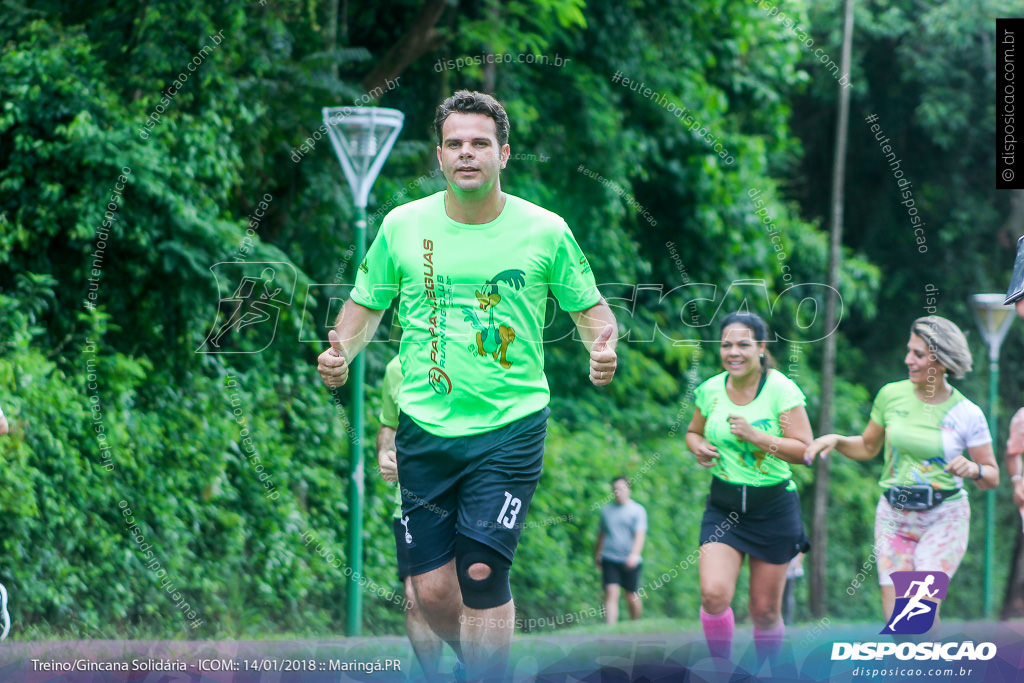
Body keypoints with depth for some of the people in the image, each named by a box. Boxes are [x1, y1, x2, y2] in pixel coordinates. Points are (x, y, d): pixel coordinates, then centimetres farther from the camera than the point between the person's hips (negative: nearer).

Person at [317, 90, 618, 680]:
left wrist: (603, 349, -11)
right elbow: (367, 305, 14)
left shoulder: (546, 231, 0)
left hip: (511, 427, -2)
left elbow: (590, 307, 10)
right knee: (432, 591, 0)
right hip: (426, 427, 2)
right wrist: (341, 350, -6)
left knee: (482, 573, -14)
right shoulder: (403, 226, 2)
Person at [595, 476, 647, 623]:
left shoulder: (637, 510, 0)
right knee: (611, 593, -12)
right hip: (609, 560, 2)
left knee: (632, 596, 7)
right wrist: (598, 554, 26)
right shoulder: (606, 510, 12)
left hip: (629, 561, -2)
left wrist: (634, 554, -26)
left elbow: (640, 534, -11)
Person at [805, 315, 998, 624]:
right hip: (894, 517, 3)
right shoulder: (891, 395, -1)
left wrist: (973, 469, -21)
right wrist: (835, 440, -3)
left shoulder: (967, 414, -7)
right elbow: (868, 447, 15)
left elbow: (992, 477, 1)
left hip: (944, 519, -3)